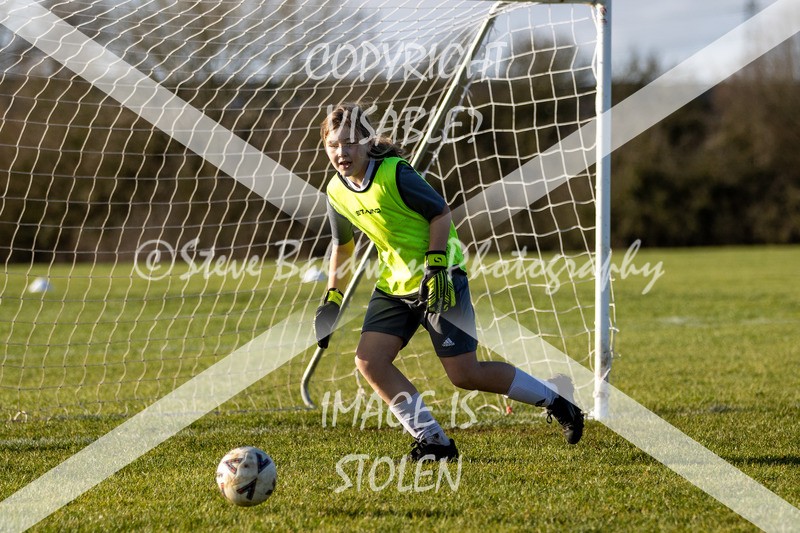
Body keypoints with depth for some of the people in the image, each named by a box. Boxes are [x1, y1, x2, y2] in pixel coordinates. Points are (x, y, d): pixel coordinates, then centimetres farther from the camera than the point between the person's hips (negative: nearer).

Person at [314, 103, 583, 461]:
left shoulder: (395, 174, -20)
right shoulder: (337, 192, 0)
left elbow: (441, 213, -12)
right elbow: (343, 244, 16)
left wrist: (435, 265, -20)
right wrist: (333, 296, 10)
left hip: (439, 280, -7)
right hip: (394, 284, 7)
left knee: (465, 374, -8)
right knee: (369, 360, -10)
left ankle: (553, 401, 13)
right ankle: (433, 441, -1)